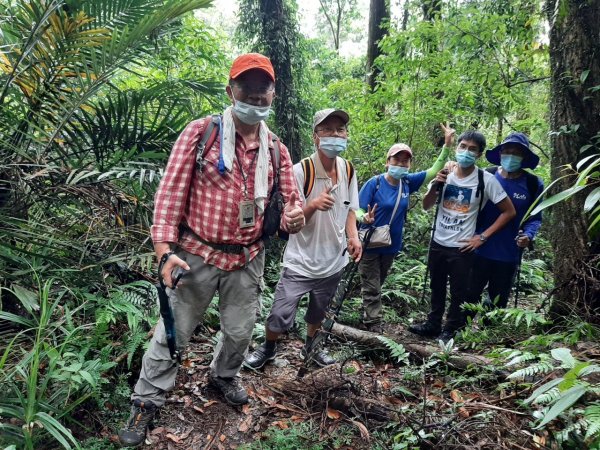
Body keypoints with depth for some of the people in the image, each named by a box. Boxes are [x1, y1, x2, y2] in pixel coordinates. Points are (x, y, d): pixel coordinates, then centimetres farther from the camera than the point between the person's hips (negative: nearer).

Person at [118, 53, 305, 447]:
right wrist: (165, 249, -20)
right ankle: (147, 401, 29)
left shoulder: (276, 150, 3)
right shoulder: (201, 132, -9)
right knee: (174, 332, 8)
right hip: (198, 255, -3)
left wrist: (294, 217, -17)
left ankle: (224, 375, 50)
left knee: (240, 330, 20)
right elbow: (171, 190, -11)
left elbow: (291, 201, 8)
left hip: (248, 260, 4)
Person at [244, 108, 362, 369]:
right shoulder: (300, 171, -19)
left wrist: (353, 236, -7)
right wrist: (313, 205, -37)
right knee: (280, 316, -3)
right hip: (300, 261, -5)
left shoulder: (348, 170, -2)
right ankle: (268, 348, 29)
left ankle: (310, 347, 50)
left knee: (318, 313, 23)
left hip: (333, 260, 5)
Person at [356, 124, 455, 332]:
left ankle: (367, 316, 36)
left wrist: (447, 144, -7)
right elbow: (358, 210, -14)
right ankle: (374, 326, 10)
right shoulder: (375, 183, -16)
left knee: (377, 285, 20)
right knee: (372, 288, 2)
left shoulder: (407, 182, -2)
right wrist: (365, 218, -37)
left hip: (391, 245, 5)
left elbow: (434, 171, 3)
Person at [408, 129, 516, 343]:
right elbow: (426, 206, 1)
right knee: (436, 288, 18)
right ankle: (432, 324, 34)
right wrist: (435, 185, -18)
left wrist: (483, 237, -10)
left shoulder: (486, 180, -13)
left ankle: (450, 330, 25)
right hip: (438, 243, 4)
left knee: (459, 292, 8)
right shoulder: (444, 173, -4)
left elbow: (509, 212, -6)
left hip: (462, 247, -3)